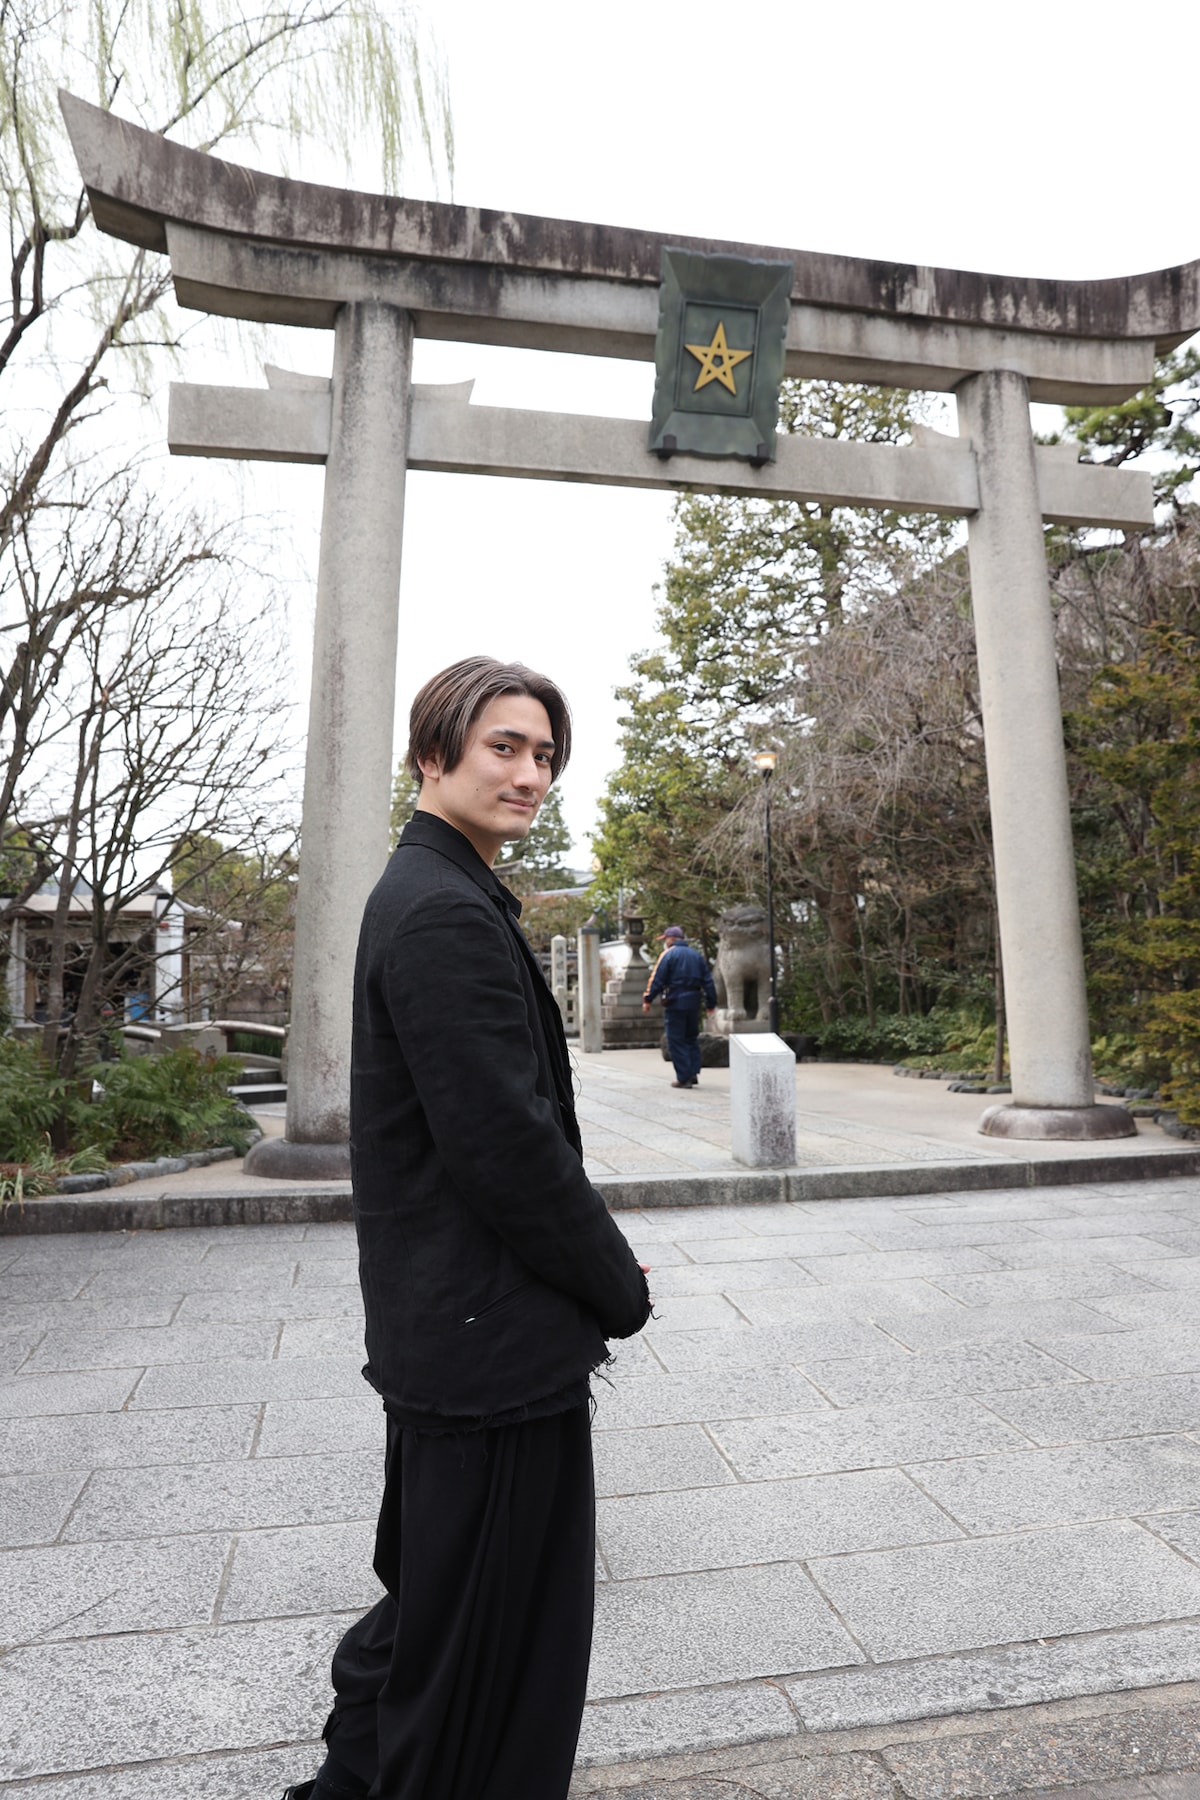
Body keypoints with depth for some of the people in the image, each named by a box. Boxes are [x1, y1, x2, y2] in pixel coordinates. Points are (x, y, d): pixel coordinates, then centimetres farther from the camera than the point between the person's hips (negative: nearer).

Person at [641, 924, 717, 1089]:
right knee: (692, 1038, 17)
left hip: (674, 1002, -6)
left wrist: (647, 999, -4)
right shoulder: (697, 956, 13)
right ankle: (693, 1073, 13)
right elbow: (708, 981, 12)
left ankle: (684, 1077, -2)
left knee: (676, 1041, 0)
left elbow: (657, 980, -10)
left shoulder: (668, 954, -5)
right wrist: (711, 1003, 15)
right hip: (694, 1002, 6)